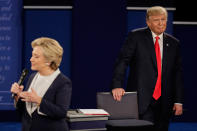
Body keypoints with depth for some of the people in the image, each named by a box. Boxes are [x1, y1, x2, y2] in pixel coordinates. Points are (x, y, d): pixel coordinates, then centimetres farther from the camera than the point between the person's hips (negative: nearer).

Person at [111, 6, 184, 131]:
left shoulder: (174, 43, 12)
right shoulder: (136, 36, 1)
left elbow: (178, 74, 13)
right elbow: (122, 61, -5)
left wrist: (179, 101, 8)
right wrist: (117, 85, -19)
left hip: (164, 101, 4)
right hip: (142, 99, -4)